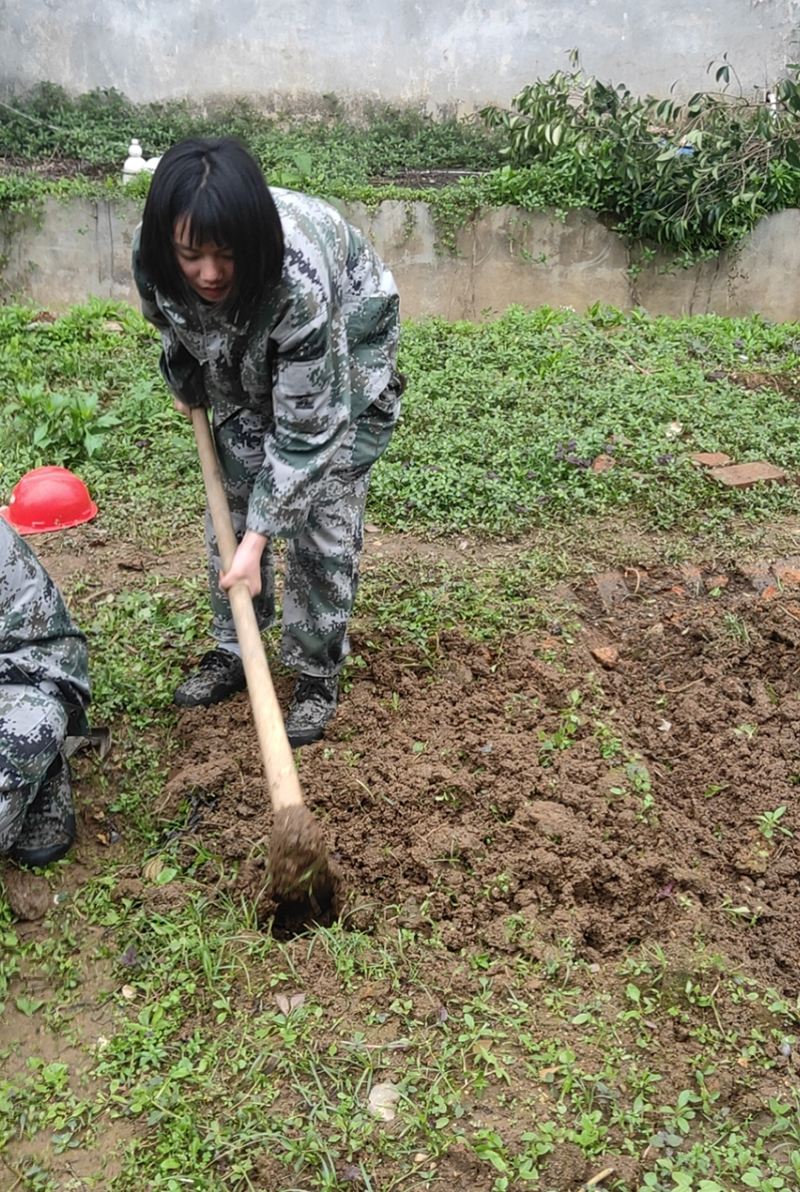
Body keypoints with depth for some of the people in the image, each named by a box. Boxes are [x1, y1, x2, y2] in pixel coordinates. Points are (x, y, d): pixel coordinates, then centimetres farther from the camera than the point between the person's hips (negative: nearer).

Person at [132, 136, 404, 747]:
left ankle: (318, 673, 7)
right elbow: (173, 325, -2)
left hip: (345, 353, -5)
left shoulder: (300, 278, -44)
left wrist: (258, 540, -34)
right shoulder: (154, 256, -29)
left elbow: (304, 431, -36)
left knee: (324, 513, -8)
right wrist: (186, 388, 16)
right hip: (244, 360, 5)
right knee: (233, 496, 6)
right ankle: (232, 650, 21)